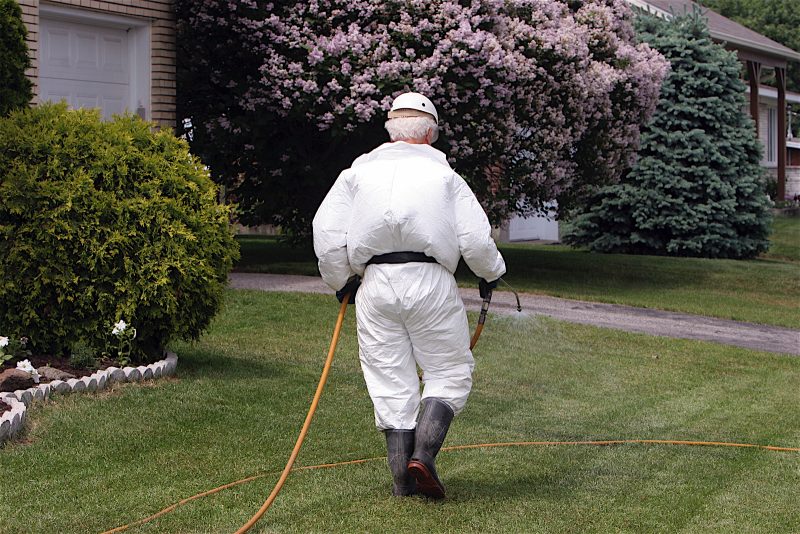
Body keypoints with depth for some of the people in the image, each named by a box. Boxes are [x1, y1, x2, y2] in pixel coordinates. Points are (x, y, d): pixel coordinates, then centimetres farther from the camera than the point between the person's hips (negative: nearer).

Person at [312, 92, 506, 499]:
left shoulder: (358, 171, 10)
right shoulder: (445, 175, 5)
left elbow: (326, 231, 3)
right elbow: (476, 239, -1)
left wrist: (340, 280, 17)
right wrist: (491, 273, 19)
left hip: (374, 284, 2)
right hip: (430, 281, -2)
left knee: (390, 381, 8)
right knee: (449, 373, 10)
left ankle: (402, 478, 9)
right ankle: (423, 453, -9)